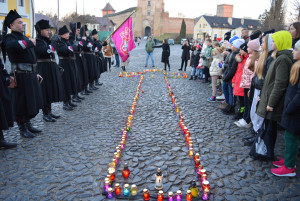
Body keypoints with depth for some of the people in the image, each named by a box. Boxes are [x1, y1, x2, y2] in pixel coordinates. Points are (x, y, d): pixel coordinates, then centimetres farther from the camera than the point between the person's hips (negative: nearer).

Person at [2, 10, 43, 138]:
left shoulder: (23, 37, 18)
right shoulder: (10, 38, -9)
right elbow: (14, 45, -36)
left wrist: (35, 74, 21)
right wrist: (30, 42, -21)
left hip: (30, 75, 8)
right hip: (21, 77, -8)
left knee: (32, 102, 15)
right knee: (22, 103, 1)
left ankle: (28, 124, 31)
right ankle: (22, 129, 15)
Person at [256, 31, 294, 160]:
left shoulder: (283, 59, -18)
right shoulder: (279, 57, 13)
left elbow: (280, 84, -22)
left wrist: (271, 102, -20)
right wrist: (263, 95, 17)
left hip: (273, 101, -9)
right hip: (269, 98, 9)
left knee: (270, 127, 2)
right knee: (268, 126, 17)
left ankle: (268, 153, 17)